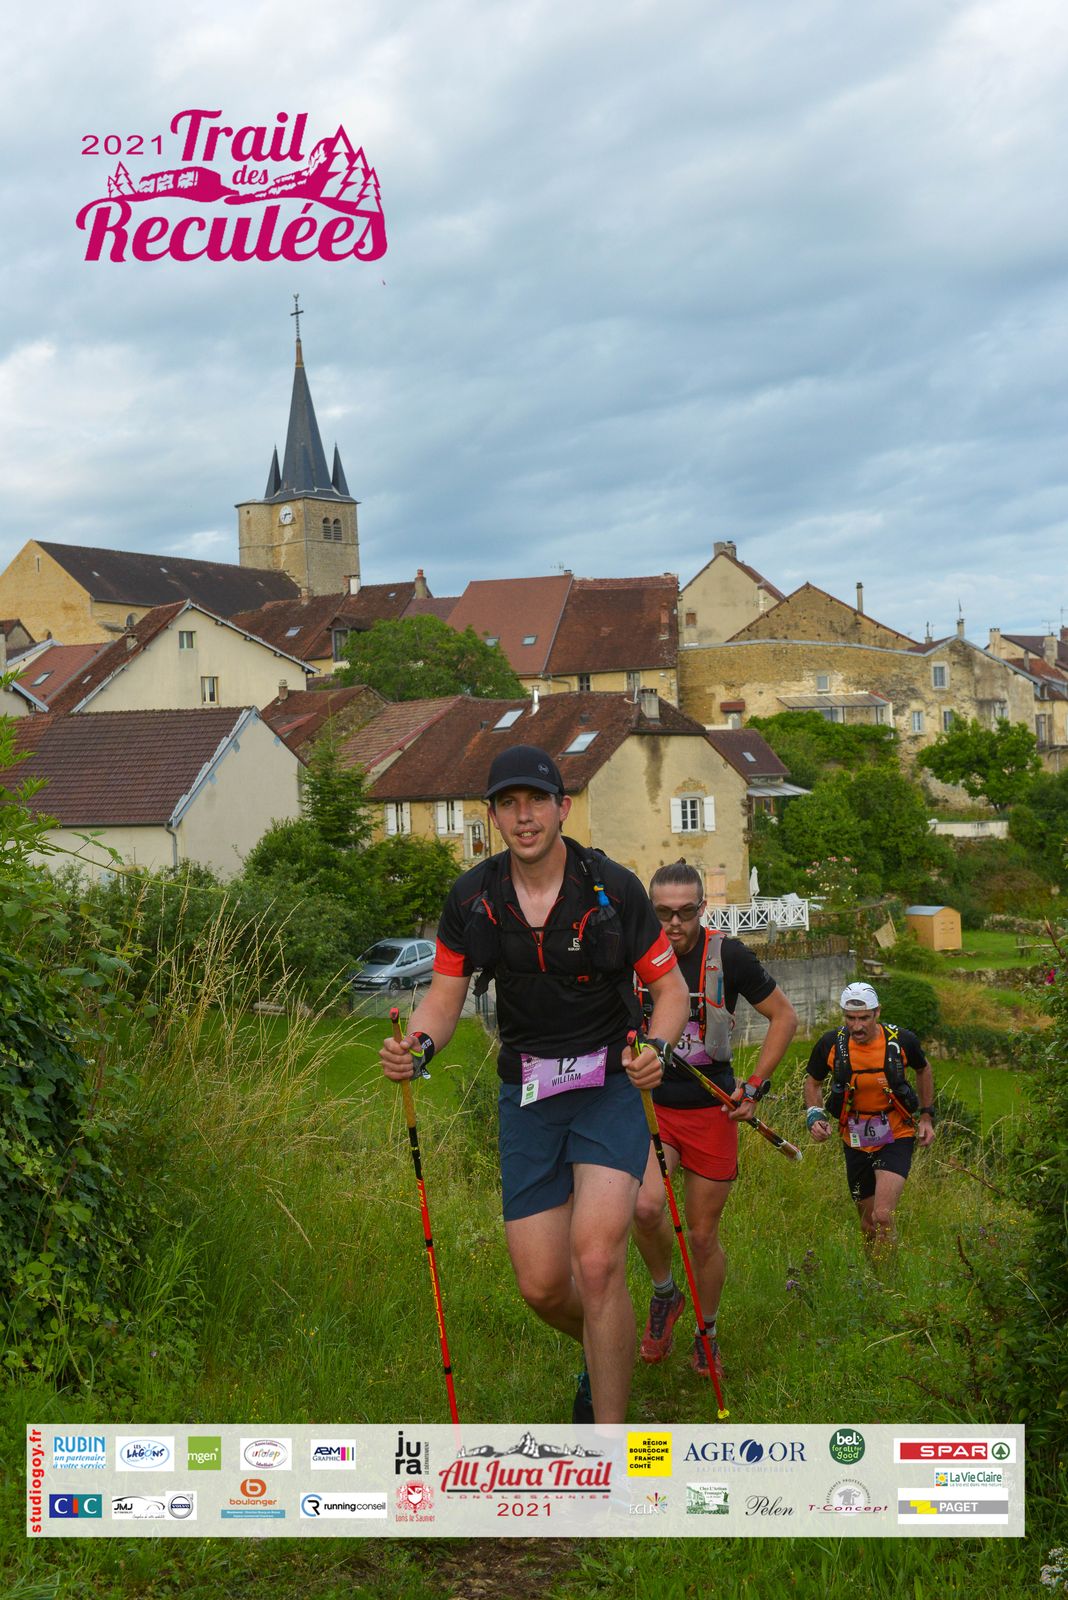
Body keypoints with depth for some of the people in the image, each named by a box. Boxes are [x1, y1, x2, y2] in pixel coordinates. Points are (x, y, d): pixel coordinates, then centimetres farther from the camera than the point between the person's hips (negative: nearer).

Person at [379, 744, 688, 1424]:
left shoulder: (613, 887, -10)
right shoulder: (473, 898, -3)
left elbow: (671, 988, -2)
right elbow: (446, 994, 4)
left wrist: (657, 1048, -23)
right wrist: (417, 1044, -18)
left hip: (609, 1087, -3)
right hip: (527, 1094, 3)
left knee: (596, 1260, -21)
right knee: (541, 1285, 1)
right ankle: (608, 1354, 37)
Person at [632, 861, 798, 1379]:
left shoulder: (728, 956, -10)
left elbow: (784, 1017, 1)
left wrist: (755, 1086, -4)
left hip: (711, 1111, -1)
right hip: (651, 1104, 1)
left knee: (703, 1237, 5)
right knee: (646, 1208, -24)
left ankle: (706, 1335, 29)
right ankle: (664, 1294, 5)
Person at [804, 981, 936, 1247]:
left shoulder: (901, 1040, -15)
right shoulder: (830, 1044, -13)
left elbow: (923, 1069, 8)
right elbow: (813, 1081, 7)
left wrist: (926, 1116, 7)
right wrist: (814, 1116, -9)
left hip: (896, 1138, -2)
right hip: (855, 1142, 2)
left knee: (882, 1217, -20)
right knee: (868, 1224, 11)